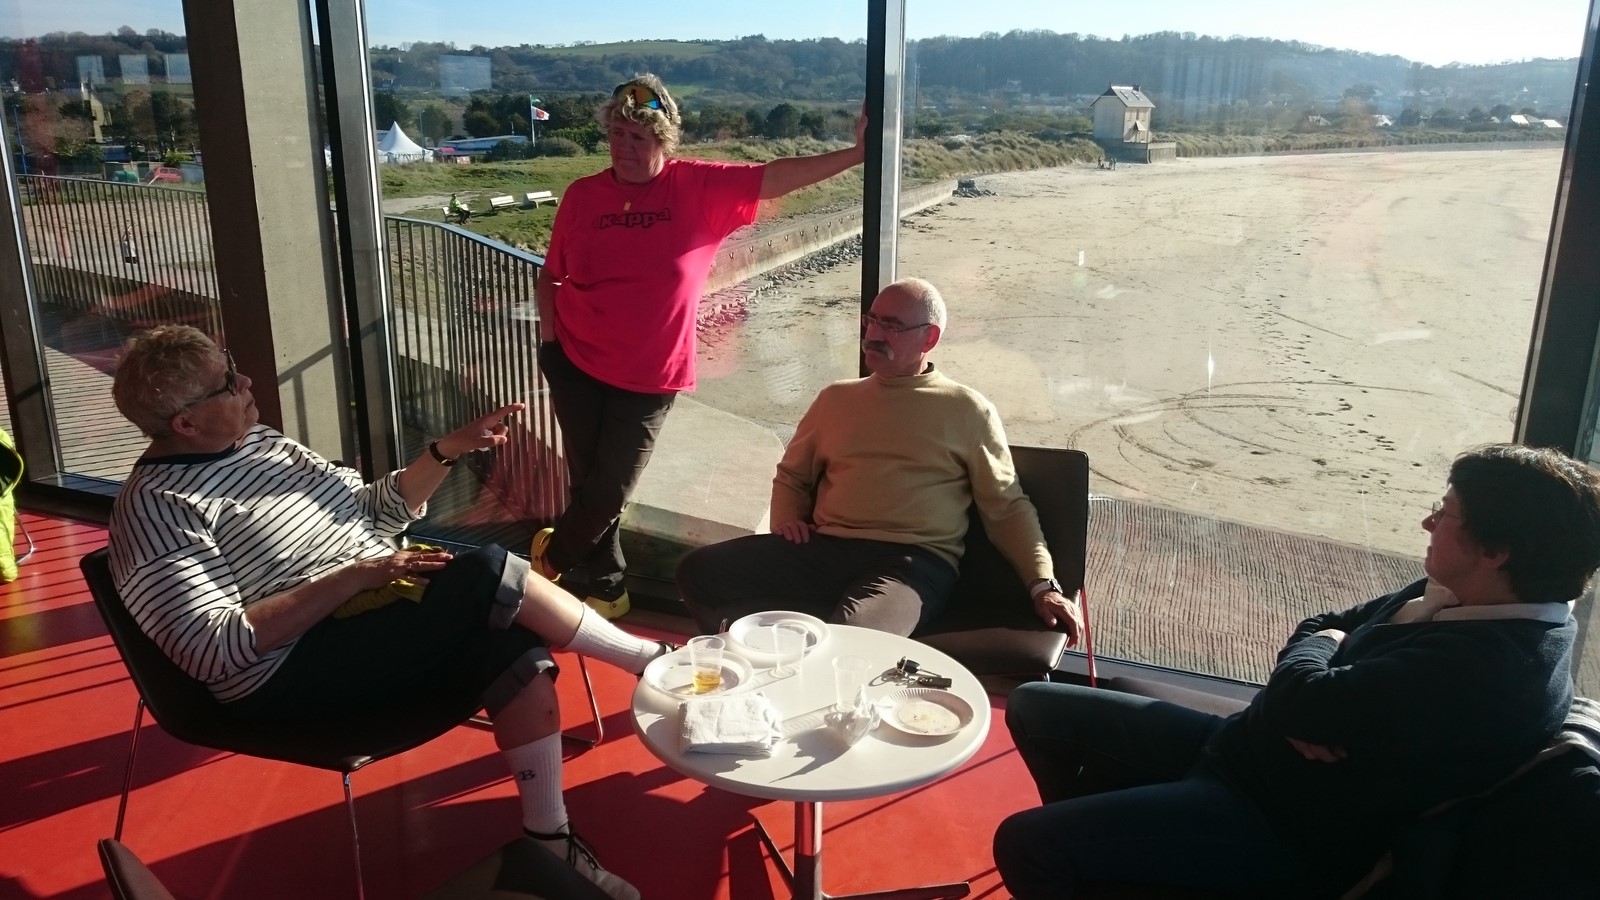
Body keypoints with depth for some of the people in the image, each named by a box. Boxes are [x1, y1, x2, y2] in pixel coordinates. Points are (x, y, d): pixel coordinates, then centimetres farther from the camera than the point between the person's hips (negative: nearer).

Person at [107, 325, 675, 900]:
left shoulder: (256, 441, 13)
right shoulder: (157, 508, -11)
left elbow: (371, 510, 18)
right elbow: (219, 647, -21)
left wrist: (449, 450, 3)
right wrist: (359, 575, -24)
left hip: (382, 617, 8)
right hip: (293, 670, -8)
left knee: (518, 655, -18)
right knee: (493, 574, -24)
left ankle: (550, 841, -5)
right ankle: (647, 660, -6)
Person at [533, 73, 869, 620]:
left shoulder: (698, 188, -6)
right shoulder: (582, 196, -1)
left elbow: (775, 177, -14)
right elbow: (549, 276, 9)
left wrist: (856, 153, -22)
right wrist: (549, 339, -1)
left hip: (650, 377, -1)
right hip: (576, 362, 1)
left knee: (611, 492, 3)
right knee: (588, 483, 7)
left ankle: (554, 555, 33)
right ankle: (607, 588, 29)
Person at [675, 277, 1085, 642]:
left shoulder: (967, 410, 10)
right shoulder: (836, 398, 20)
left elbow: (1007, 507, 9)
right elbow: (791, 476, 29)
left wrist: (1043, 585, -3)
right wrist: (787, 521, 7)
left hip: (913, 560, -4)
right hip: (823, 550, 5)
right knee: (699, 571, -17)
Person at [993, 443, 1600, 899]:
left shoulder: (1487, 668, -27)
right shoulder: (1455, 599, 5)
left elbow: (1302, 702, -27)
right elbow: (1322, 629, 13)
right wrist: (1313, 709, -9)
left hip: (1285, 825, -10)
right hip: (1244, 750, 10)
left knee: (1025, 844, -22)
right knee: (1035, 708, 12)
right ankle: (1099, 840, 31)